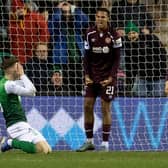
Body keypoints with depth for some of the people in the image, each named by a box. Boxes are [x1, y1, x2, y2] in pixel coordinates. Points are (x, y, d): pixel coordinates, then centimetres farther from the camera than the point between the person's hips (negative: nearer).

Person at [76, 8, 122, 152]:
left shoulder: (114, 36, -8)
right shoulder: (90, 34, 2)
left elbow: (117, 59, -5)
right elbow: (87, 56, 7)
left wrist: (111, 78, -13)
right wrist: (87, 74, -3)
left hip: (107, 77, -4)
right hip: (92, 77, 4)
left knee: (105, 108, -3)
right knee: (87, 106, 1)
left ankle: (105, 143, 3)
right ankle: (89, 141, 10)